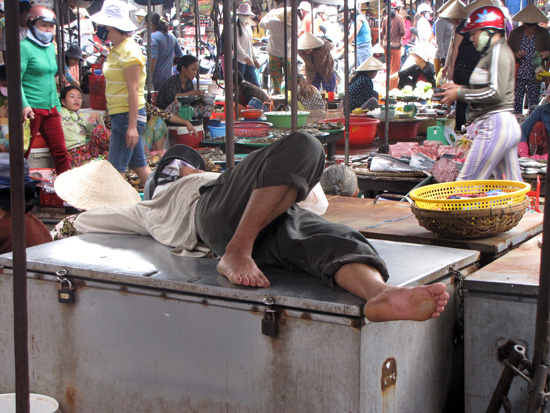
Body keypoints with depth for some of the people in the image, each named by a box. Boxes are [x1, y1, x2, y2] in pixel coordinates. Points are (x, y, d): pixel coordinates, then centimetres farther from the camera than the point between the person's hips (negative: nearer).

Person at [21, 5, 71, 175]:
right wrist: (24, 104, -23)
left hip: (50, 109, 7)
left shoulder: (51, 47, 16)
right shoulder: (24, 47, -8)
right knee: (22, 154, -1)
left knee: (60, 151, 6)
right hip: (31, 110, -7)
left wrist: (57, 104, 22)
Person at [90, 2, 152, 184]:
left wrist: (132, 126, -23)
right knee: (139, 164, 13)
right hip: (119, 114, 10)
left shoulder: (129, 52, -16)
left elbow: (133, 90, -20)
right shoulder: (117, 50, 14)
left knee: (116, 168, -6)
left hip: (127, 115, -10)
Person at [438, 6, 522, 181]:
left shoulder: (499, 51, -9)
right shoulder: (494, 52, 22)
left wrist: (460, 93, -11)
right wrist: (460, 88, 12)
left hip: (495, 125, -11)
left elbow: (496, 93, -18)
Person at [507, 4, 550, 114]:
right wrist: (516, 55, -16)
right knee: (517, 102, -2)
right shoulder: (515, 33, 1)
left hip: (535, 75, 1)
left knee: (533, 104, 3)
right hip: (519, 75, -1)